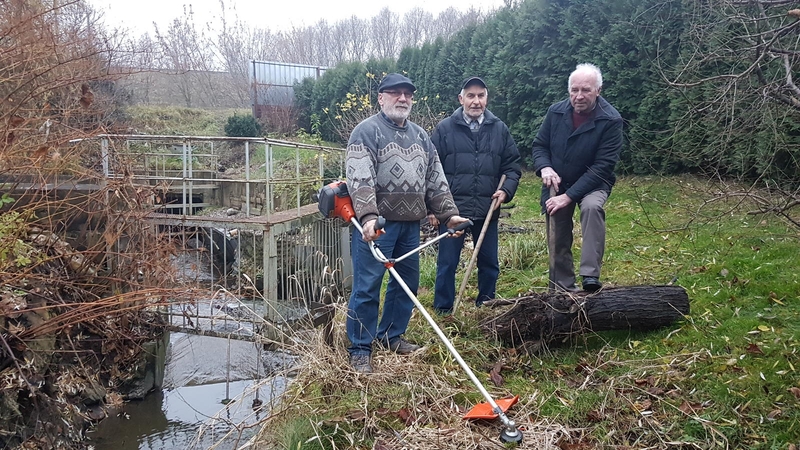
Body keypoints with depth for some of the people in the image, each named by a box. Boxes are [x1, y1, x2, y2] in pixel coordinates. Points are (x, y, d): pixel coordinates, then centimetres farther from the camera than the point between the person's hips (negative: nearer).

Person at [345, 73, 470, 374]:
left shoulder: (420, 135, 17)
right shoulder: (366, 131, -5)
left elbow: (436, 179, 18)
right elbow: (360, 179, -17)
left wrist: (449, 213, 10)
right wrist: (368, 216, -30)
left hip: (410, 224, 7)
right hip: (376, 224, -7)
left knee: (407, 283, 13)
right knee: (367, 287, -3)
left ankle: (391, 336, 30)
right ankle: (360, 350, 9)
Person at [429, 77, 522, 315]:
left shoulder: (499, 129, 7)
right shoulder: (444, 129, -1)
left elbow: (513, 164, 12)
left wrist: (506, 190, -6)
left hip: (487, 210, 3)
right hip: (452, 209, -3)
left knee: (489, 264, 13)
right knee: (447, 264, 4)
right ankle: (443, 312, 18)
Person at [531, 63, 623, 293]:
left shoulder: (610, 120, -19)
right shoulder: (556, 112, -6)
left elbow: (602, 166, -22)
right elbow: (539, 144, 5)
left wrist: (569, 196, -27)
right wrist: (544, 167, -18)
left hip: (592, 184, -4)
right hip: (556, 184, 4)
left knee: (592, 207, -36)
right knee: (558, 241, 7)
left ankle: (591, 276, -34)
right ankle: (562, 289, 24)